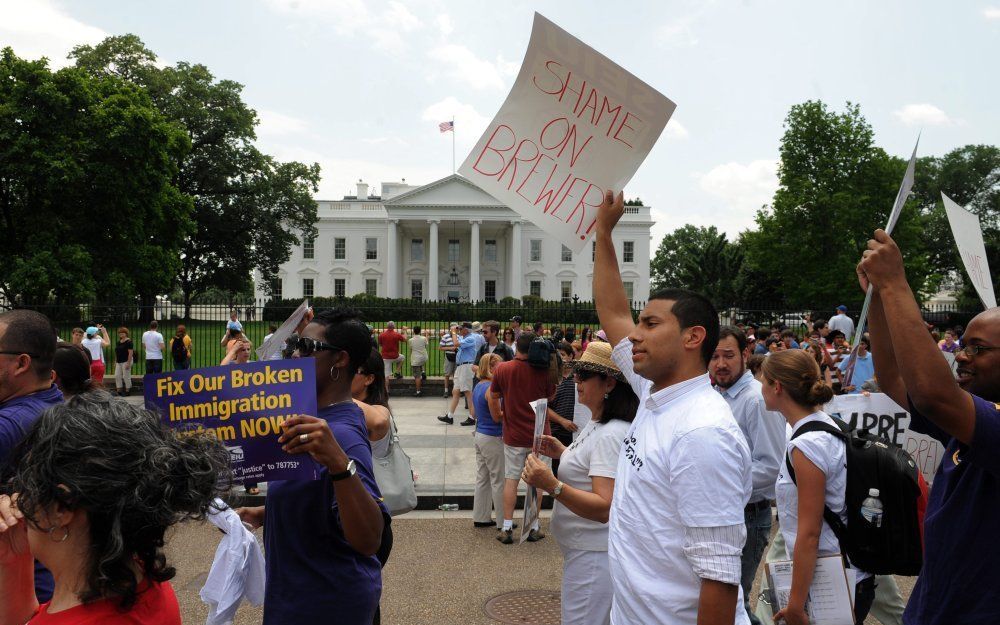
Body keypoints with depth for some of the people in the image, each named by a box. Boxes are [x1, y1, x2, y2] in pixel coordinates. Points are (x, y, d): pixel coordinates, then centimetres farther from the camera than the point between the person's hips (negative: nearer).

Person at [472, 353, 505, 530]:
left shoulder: (478, 386, 8)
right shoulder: (491, 388, -21)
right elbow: (497, 417, -20)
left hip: (480, 435, 9)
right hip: (493, 439, -9)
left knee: (482, 478, 15)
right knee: (499, 481, 1)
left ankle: (480, 517, 23)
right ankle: (503, 522, 10)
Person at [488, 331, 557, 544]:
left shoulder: (502, 369, -9)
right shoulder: (543, 371, -12)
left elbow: (493, 397, 5)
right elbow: (551, 397, 3)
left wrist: (497, 415, 20)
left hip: (513, 435, 1)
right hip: (539, 434, 0)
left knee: (511, 480, 10)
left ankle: (507, 528, 11)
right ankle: (533, 528, 17)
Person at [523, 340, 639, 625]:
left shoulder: (611, 435, -24)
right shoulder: (596, 425, 7)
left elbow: (604, 508, -29)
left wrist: (551, 485, -38)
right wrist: (564, 454, 8)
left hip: (594, 556, -10)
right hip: (583, 549, 10)